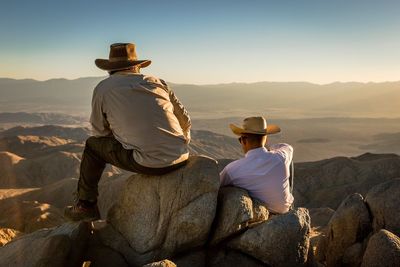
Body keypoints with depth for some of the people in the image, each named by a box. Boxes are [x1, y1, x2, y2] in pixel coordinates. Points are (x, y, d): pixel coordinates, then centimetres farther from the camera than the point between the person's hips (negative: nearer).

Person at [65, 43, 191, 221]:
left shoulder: (103, 88, 4)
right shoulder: (156, 82, 13)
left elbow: (100, 131, 14)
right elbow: (185, 121, 16)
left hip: (149, 165, -4)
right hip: (181, 160, 4)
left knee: (93, 145, 18)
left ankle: (86, 206, 28)